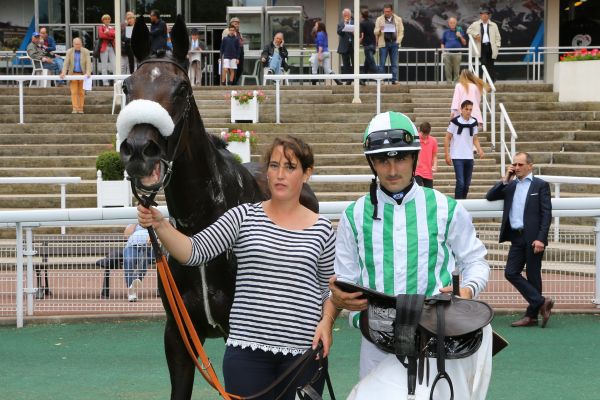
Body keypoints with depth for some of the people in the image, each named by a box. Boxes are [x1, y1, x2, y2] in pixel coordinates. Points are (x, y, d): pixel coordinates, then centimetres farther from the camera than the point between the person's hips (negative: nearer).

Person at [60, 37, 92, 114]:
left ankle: (80, 109, 4)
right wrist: (64, 72, -17)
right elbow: (66, 62, -3)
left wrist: (88, 73, -23)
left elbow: (88, 63, -9)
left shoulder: (86, 52, -1)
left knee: (81, 93, 1)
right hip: (73, 74, 1)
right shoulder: (69, 52, 2)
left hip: (82, 74, -1)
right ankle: (75, 109, -8)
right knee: (74, 92, -6)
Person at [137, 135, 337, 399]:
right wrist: (160, 225, -22)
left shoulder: (322, 229, 6)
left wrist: (327, 320, -6)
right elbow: (195, 252, -6)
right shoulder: (243, 218, 4)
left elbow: (330, 288, 13)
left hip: (304, 352, 1)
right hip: (248, 349, -1)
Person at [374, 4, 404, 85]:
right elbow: (375, 32, 4)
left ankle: (394, 80, 4)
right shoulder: (379, 19, 6)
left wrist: (398, 41, -3)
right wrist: (380, 30, -18)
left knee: (394, 63, 1)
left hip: (394, 43, 1)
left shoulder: (398, 19, 9)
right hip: (383, 43, -1)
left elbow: (401, 32, 10)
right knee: (382, 63, -4)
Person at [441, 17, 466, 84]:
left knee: (456, 70, -3)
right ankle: (449, 82, 4)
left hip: (457, 53, -1)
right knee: (448, 70, -2)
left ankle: (456, 82, 2)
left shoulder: (459, 31, 10)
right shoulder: (446, 32, 13)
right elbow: (442, 43, 17)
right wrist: (443, 51, 1)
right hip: (447, 53, 1)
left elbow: (464, 43, 10)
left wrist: (460, 37, -6)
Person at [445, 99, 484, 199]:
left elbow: (475, 139, 14)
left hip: (469, 157, 5)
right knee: (460, 182, -12)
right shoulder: (455, 121, -7)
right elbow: (447, 139, -2)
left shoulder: (473, 122, 5)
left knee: (467, 184, 9)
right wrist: (447, 155, -7)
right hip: (457, 157, -5)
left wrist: (479, 150, -4)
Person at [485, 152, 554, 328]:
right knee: (511, 273, -3)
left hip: (533, 238, -6)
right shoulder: (510, 186, 16)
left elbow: (546, 214, -6)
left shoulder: (540, 185, 0)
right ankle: (541, 303, 3)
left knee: (533, 276, 0)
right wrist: (505, 180, 1)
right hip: (516, 237, 6)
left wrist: (540, 239, -15)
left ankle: (531, 315, 6)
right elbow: (490, 196, 10)